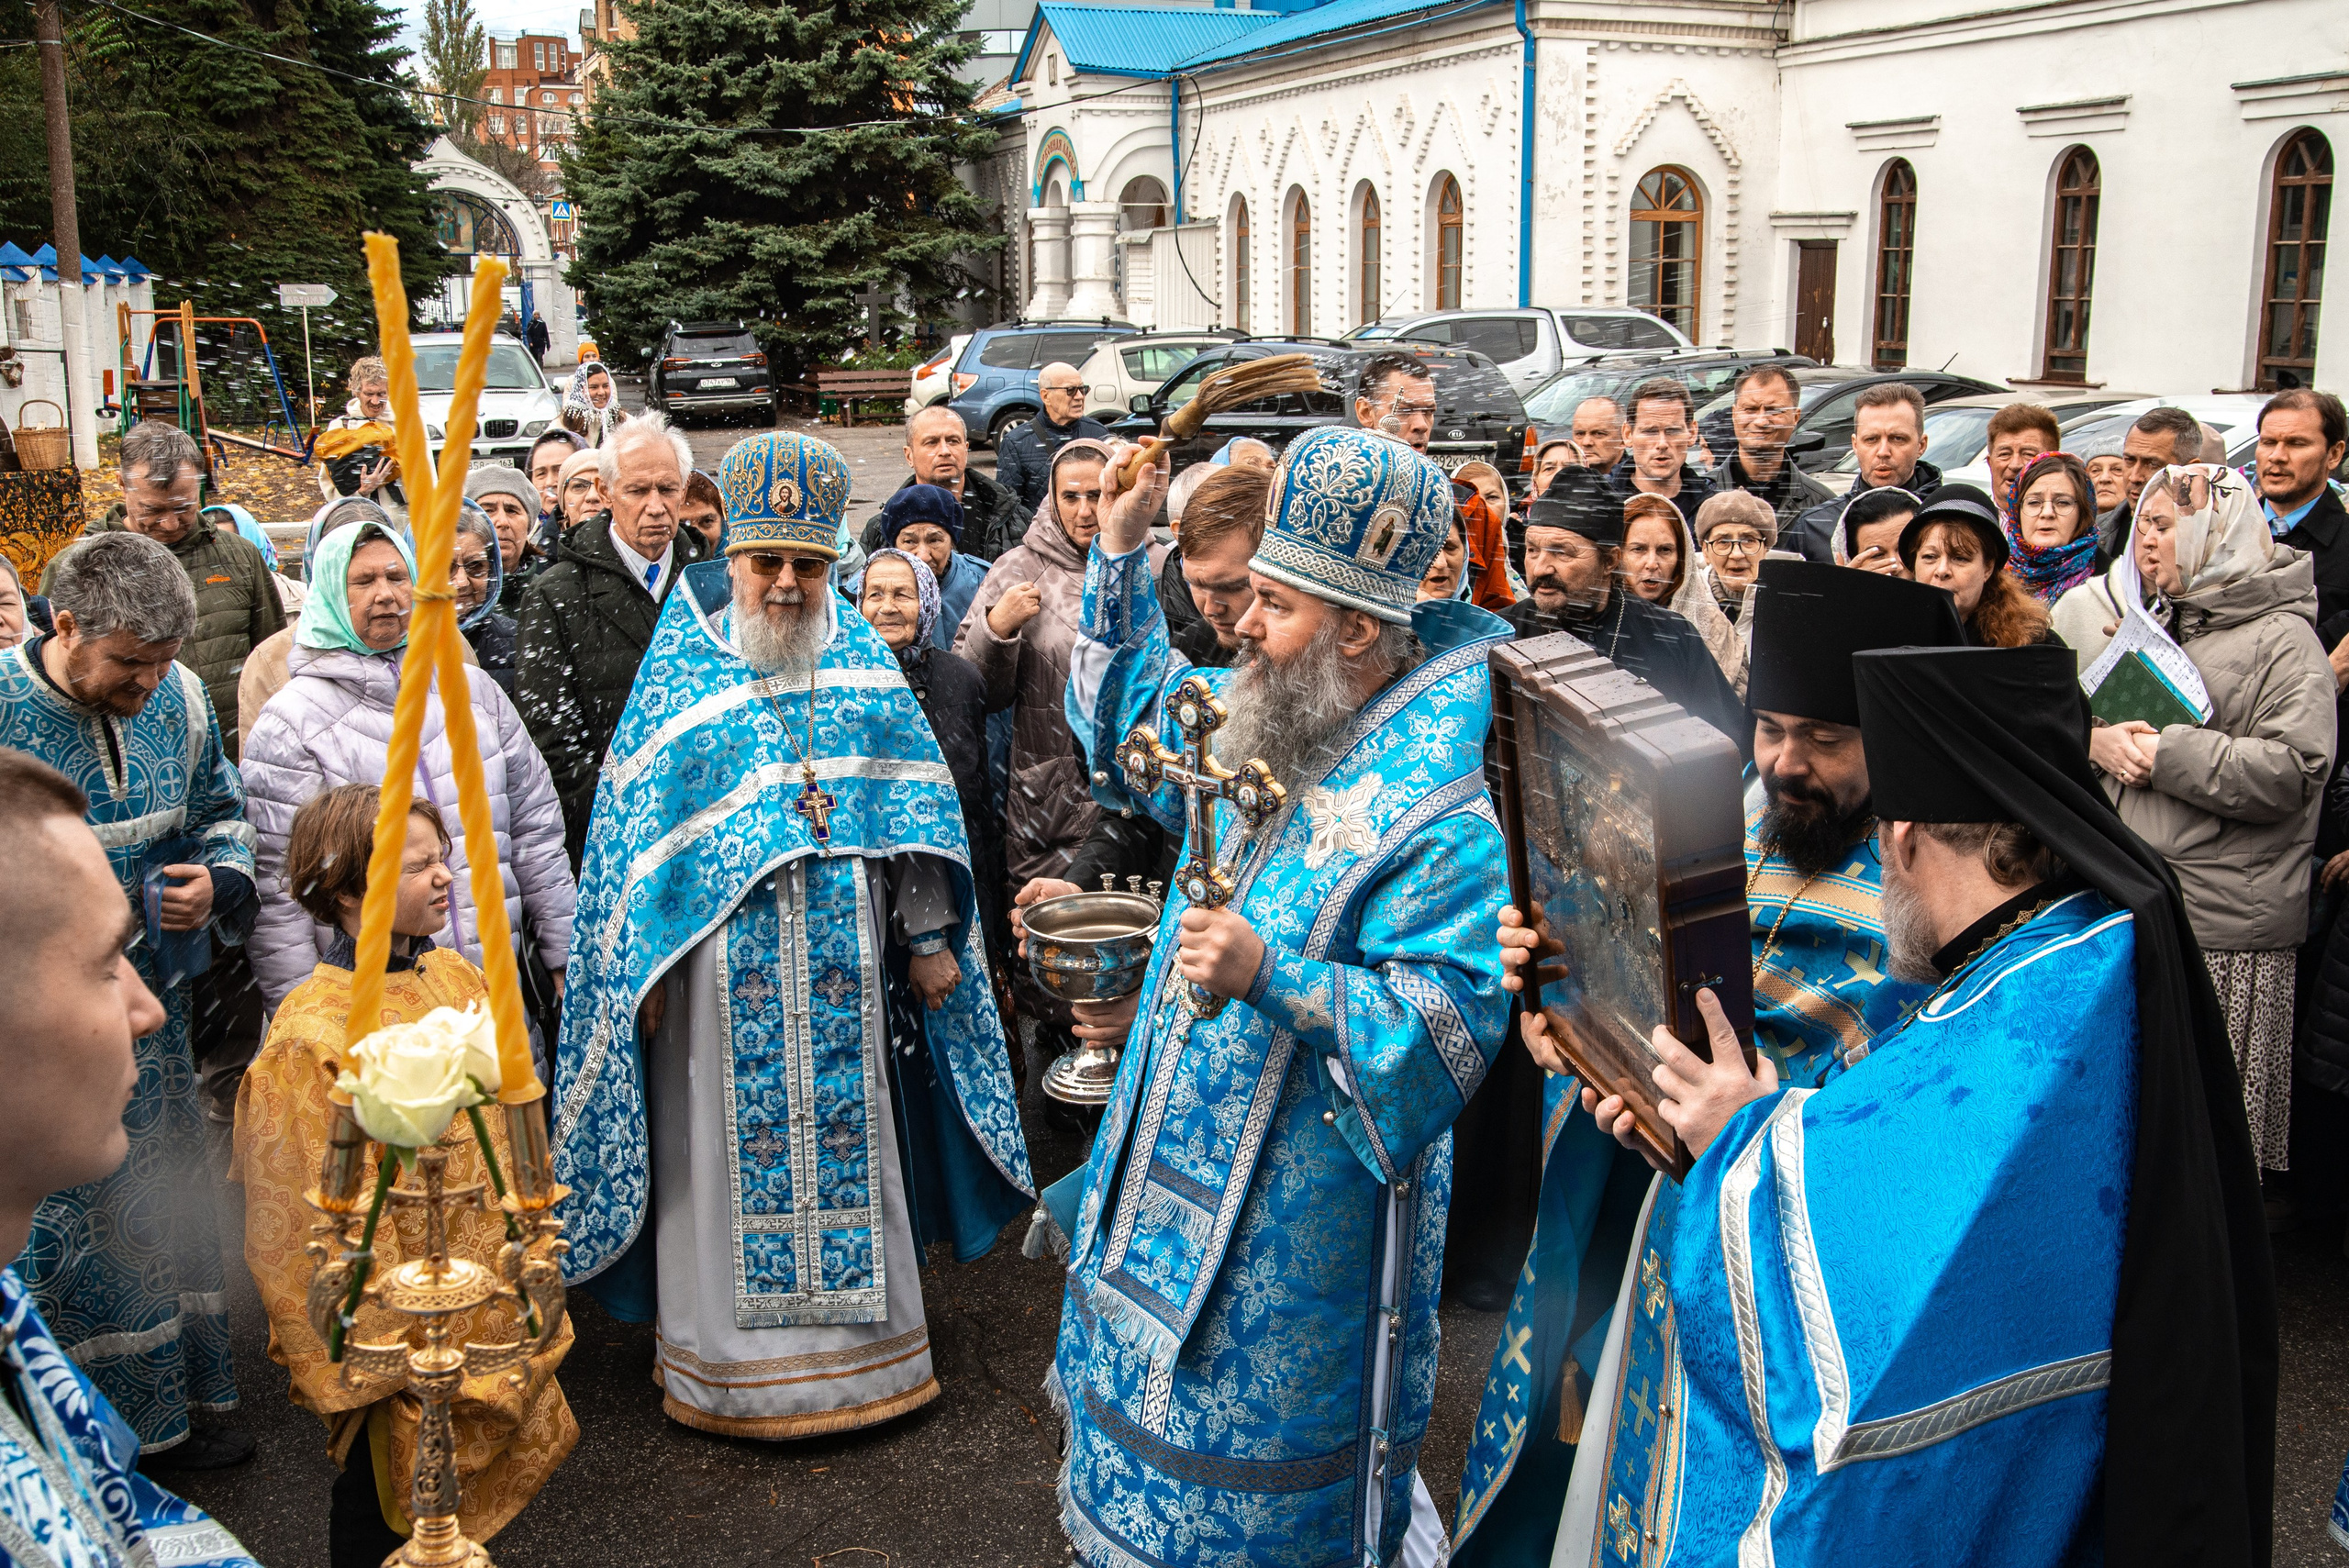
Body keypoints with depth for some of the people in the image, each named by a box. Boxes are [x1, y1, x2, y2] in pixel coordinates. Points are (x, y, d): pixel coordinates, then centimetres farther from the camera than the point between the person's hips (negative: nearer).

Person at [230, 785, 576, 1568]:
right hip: (400, 1323, -7)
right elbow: (317, 1214, -17)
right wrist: (371, 1350, -14)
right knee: (384, 1484, 10)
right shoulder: (311, 1034, -20)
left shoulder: (455, 977, 1)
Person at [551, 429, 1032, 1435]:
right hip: (724, 967, -2)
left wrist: (928, 939, 5)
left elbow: (914, 800, 7)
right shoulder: (682, 665, -1)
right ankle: (726, 1354, 21)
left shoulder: (862, 657, 5)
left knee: (848, 1139, 11)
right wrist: (647, 969, -5)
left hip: (845, 966, 2)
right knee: (731, 1149, 6)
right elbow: (634, 820, -1)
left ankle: (860, 1336, 27)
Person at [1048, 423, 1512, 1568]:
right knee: (1146, 1435, 23)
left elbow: (1448, 1024, -27)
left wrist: (1271, 975, -35)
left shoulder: (1441, 798, -24)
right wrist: (1122, 548, 11)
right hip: (1179, 1171, 8)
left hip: (1300, 1219, -8)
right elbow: (1136, 720, 21)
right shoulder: (1264, 717, 1)